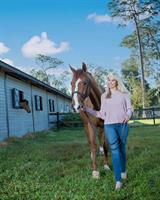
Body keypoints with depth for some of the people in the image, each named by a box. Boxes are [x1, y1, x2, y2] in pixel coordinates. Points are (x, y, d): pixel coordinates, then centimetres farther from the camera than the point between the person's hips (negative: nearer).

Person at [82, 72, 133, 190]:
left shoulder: (124, 94, 8)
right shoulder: (104, 96, 13)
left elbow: (129, 108, 0)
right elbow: (102, 114, 11)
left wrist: (128, 115, -23)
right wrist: (87, 109, 5)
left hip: (122, 124, 0)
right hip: (109, 125, 0)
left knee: (122, 149, 12)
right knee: (115, 150, -8)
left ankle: (123, 171, 36)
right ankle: (118, 180, -10)